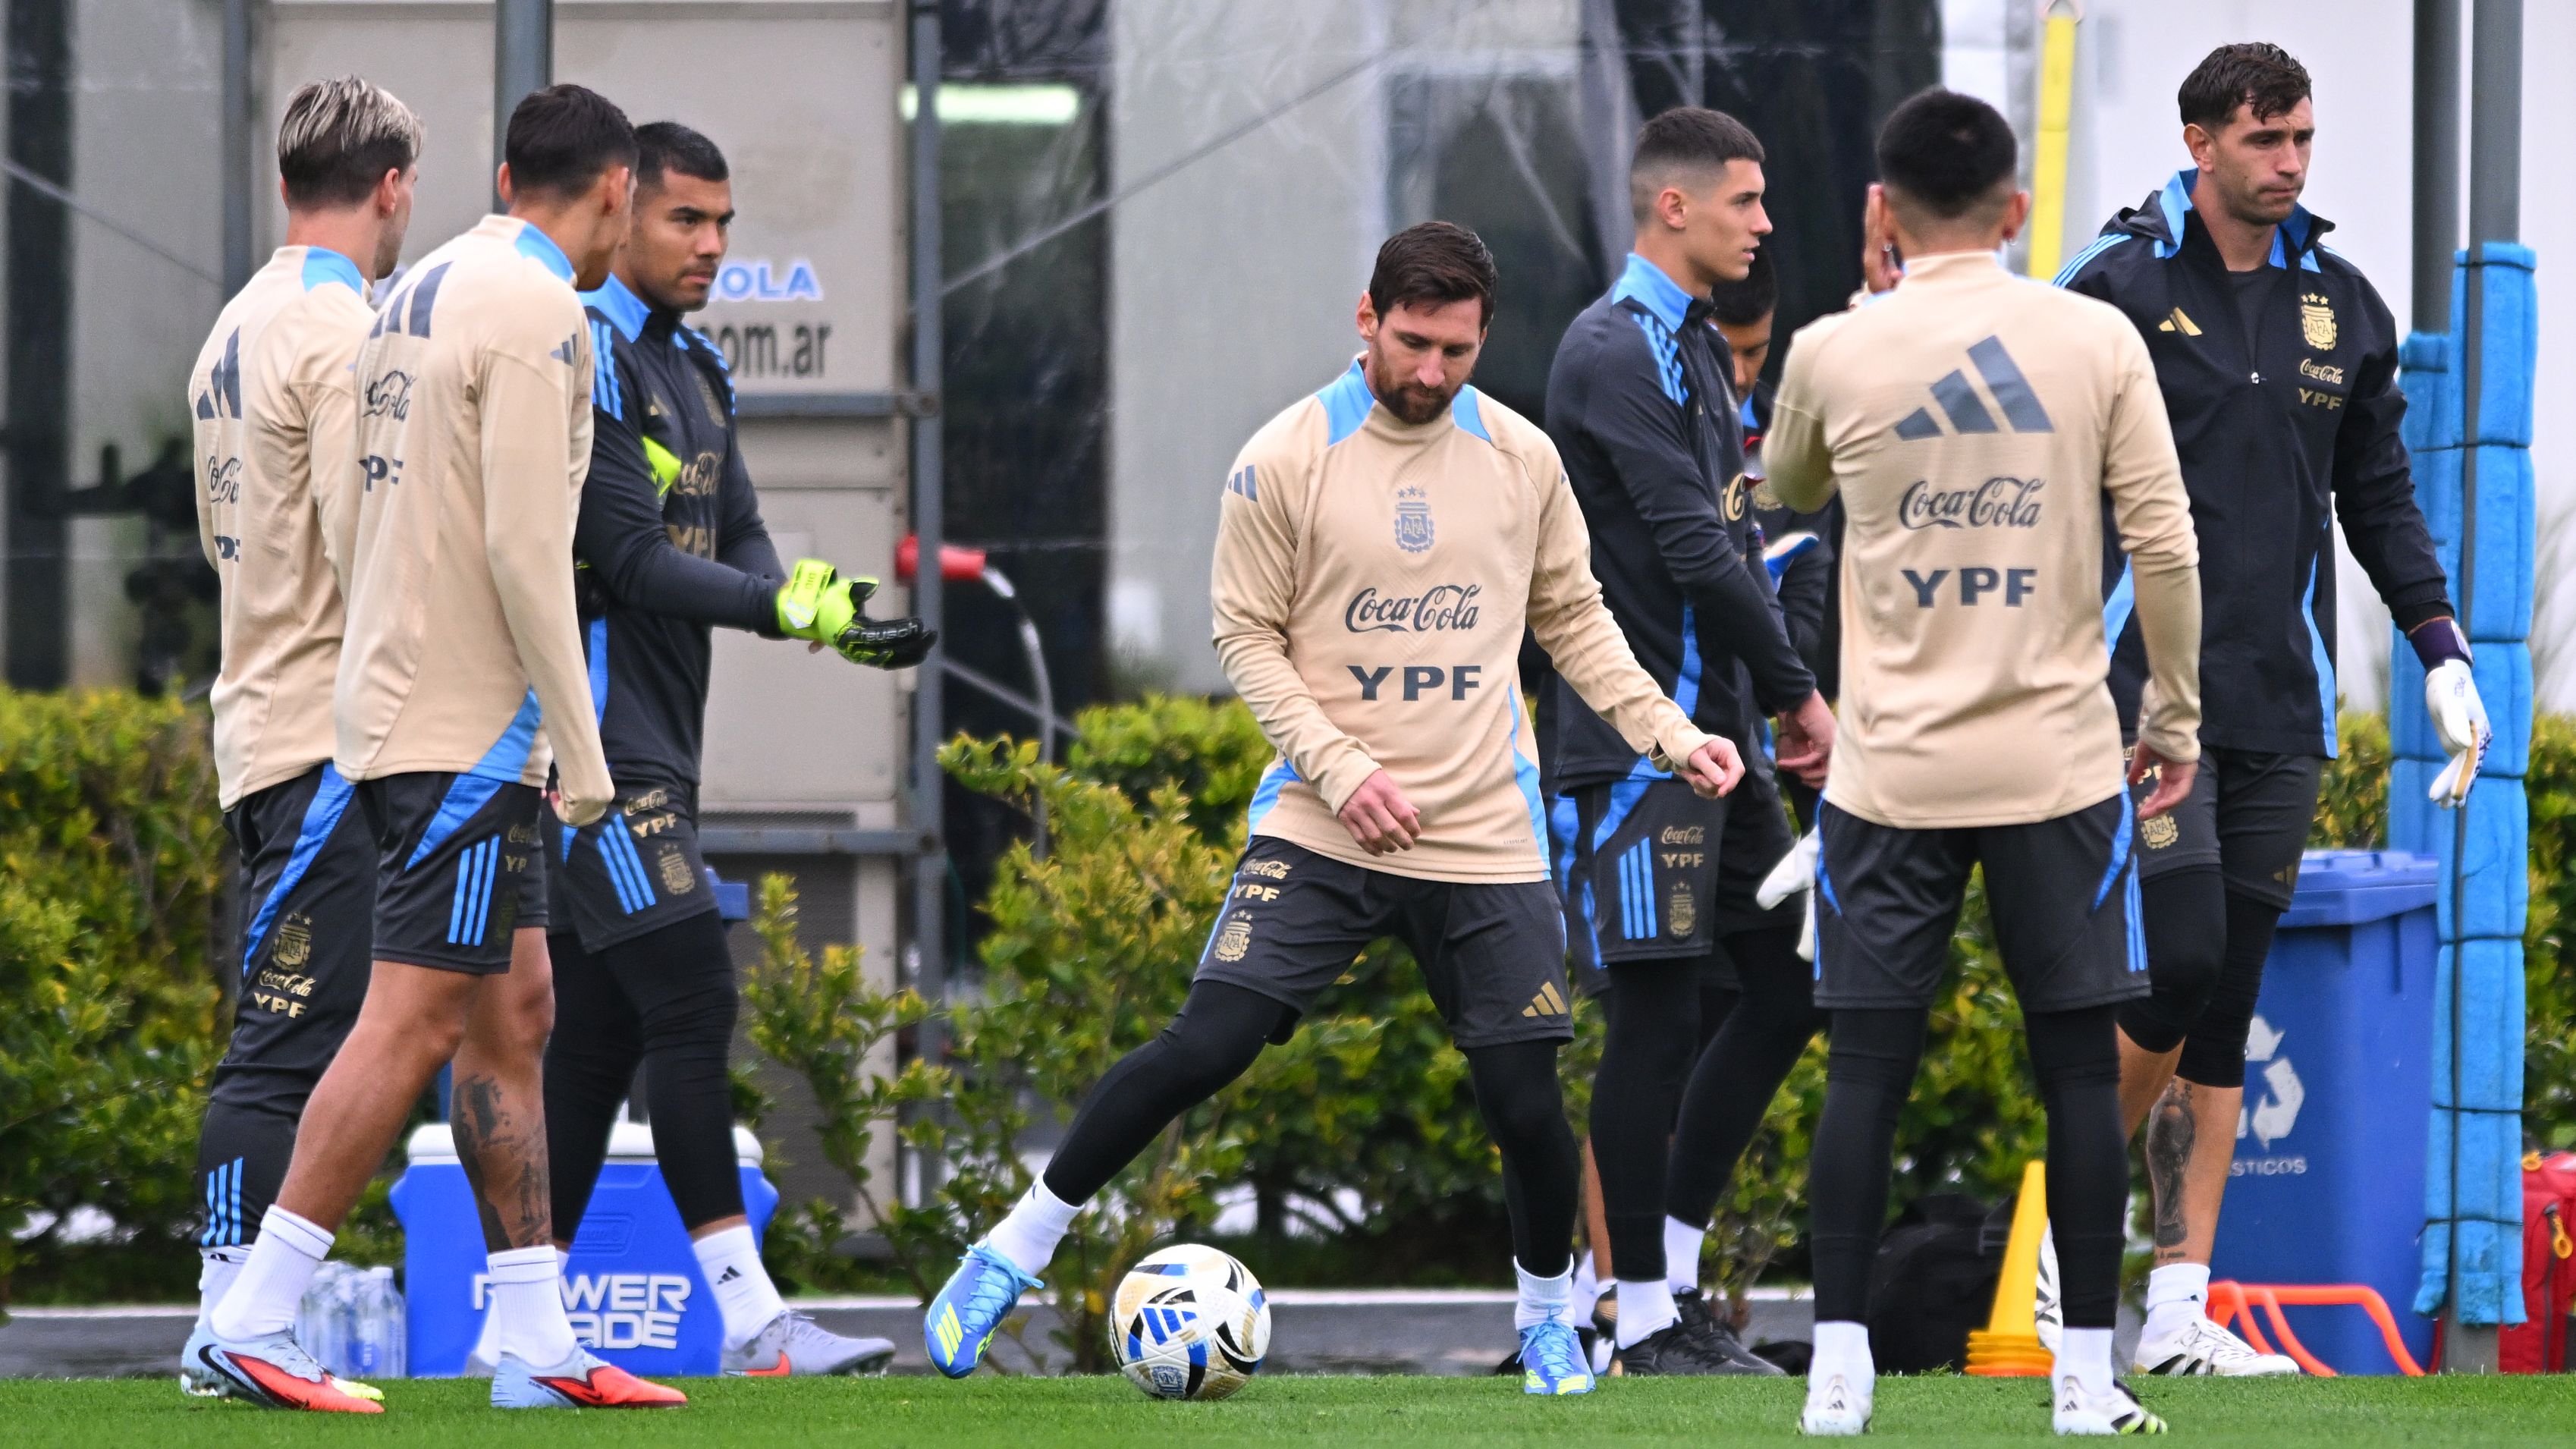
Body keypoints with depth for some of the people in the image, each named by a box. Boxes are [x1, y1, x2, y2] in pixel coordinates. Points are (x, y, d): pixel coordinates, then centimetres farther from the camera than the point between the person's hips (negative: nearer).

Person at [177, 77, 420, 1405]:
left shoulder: (239, 330, 17)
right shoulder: (343, 333, -13)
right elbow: (371, 549, -20)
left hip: (267, 723, 10)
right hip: (331, 732, -10)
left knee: (286, 1045, 11)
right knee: (286, 1044, -10)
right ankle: (233, 1330, -13)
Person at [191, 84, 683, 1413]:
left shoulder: (421, 293, 16)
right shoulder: (536, 311, -13)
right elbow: (524, 546, -19)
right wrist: (581, 748, -15)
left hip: (396, 700, 10)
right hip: (471, 725, -10)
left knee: (514, 1015, 11)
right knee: (412, 1022, -9)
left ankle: (535, 1346, 11)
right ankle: (249, 1325, -10)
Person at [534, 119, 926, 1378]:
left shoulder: (692, 369, 17)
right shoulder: (585, 358, -13)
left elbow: (736, 543, 11)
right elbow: (632, 562, -19)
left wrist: (809, 601, -11)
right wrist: (787, 608, -27)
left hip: (653, 745, 10)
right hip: (595, 742, -10)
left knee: (600, 1028, 10)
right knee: (691, 999, -14)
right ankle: (751, 1320, -16)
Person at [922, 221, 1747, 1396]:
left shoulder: (1521, 459, 4)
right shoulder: (1286, 461, -5)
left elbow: (1573, 620, 15)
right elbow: (1248, 638, -1)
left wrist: (1669, 735, 5)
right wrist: (1342, 771, -12)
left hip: (1485, 836, 2)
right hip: (1320, 832, -2)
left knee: (1525, 1101, -2)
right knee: (1205, 1046, -14)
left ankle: (1548, 1317, 25)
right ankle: (1014, 1252, 0)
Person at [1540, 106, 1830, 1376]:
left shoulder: (1691, 345, 18)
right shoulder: (1615, 351, -13)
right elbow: (1693, 547, -18)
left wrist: (1774, 699, 9)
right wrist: (1798, 691, -11)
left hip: (1716, 733, 10)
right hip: (1642, 736, -10)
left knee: (1784, 986, 10)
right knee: (1656, 1011, -6)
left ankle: (1670, 1258, 16)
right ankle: (1647, 1317, -1)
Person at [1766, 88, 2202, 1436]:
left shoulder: (1832, 354, -1)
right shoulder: (2098, 342, -2)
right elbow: (2164, 543, -3)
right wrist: (2174, 714, 9)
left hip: (1890, 770, 0)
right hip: (2056, 759, 0)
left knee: (1866, 1064, 4)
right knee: (2080, 1067, 6)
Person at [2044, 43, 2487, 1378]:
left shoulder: (2341, 306, 12)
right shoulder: (2117, 291, -3)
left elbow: (2378, 495, 19)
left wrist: (2443, 655, 10)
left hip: (2282, 707, 5)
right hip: (2146, 689, -5)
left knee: (2227, 1009, 3)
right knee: (2182, 961, -15)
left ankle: (2180, 1311, 5)